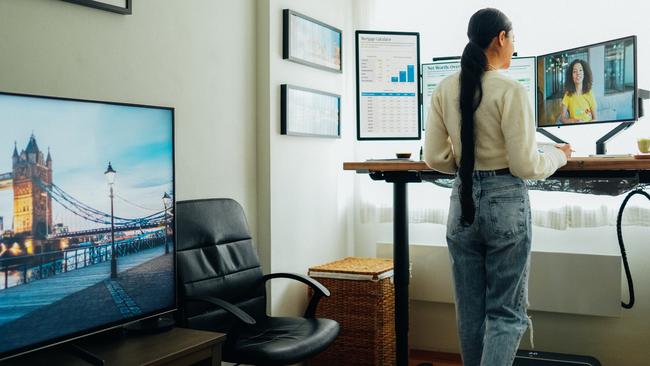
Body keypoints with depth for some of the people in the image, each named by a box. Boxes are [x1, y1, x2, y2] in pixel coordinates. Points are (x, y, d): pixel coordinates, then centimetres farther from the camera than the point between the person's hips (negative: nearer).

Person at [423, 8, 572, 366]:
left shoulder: (444, 89, 2)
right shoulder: (511, 91, -13)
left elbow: (434, 158, 3)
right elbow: (525, 166, -12)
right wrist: (558, 155, 7)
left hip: (462, 201, 5)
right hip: (505, 202, -5)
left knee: (470, 309, 15)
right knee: (506, 311, 5)